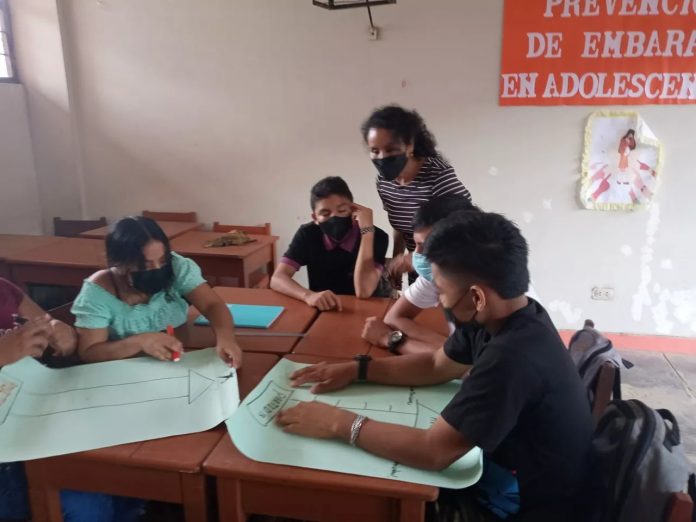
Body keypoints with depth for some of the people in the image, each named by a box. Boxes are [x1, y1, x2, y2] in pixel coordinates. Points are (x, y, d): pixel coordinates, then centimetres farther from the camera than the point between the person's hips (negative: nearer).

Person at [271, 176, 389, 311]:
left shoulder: (376, 236, -14)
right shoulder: (308, 234, -6)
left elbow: (363, 292, -24)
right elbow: (278, 278, -14)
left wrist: (367, 230, -26)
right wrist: (309, 295, -33)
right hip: (322, 311, 2)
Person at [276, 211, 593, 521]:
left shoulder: (513, 356, -37)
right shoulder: (506, 317, -8)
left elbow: (432, 451, -32)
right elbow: (436, 366, 7)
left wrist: (339, 423, -22)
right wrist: (356, 369, 0)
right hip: (508, 468, 7)